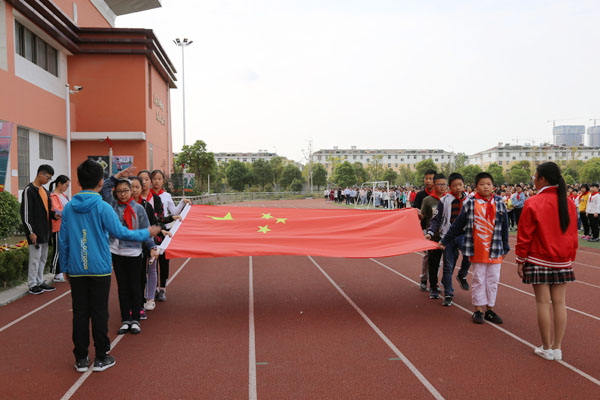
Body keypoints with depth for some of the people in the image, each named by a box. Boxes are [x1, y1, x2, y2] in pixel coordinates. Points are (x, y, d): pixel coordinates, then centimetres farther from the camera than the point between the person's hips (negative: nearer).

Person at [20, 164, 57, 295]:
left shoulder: (45, 191, 16)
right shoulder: (29, 190, -10)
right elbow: (26, 213, -14)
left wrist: (55, 214, 1)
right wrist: (31, 232, -18)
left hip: (45, 231, 8)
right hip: (35, 232, -8)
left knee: (43, 258, 14)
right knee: (35, 258, -3)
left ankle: (40, 282, 23)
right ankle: (32, 285, 5)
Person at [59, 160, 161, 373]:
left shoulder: (68, 208, 1)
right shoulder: (103, 207, -12)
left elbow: (62, 241, 6)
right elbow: (120, 233, -8)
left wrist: (65, 267, 16)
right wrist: (147, 233, 6)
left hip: (76, 270, 4)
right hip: (99, 269, -4)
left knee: (80, 313, 10)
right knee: (99, 313, 5)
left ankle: (81, 359, 18)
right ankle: (101, 358, 14)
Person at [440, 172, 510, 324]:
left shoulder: (500, 204, 4)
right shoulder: (470, 204, -2)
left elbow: (504, 227, 10)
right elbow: (457, 225, 2)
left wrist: (505, 247, 11)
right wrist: (445, 242, 2)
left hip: (495, 250, 2)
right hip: (477, 250, -2)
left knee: (493, 280, 8)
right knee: (478, 279, 6)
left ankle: (490, 309, 21)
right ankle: (478, 310, 16)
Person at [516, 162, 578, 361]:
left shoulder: (533, 203, -12)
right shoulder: (569, 204, 2)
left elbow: (524, 236, -9)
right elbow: (573, 235, 9)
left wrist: (520, 261, -1)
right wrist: (570, 258, 20)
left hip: (539, 261, -4)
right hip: (562, 262, 5)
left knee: (543, 302, 2)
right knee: (559, 302, 8)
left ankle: (547, 348, 10)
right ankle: (557, 348, 15)